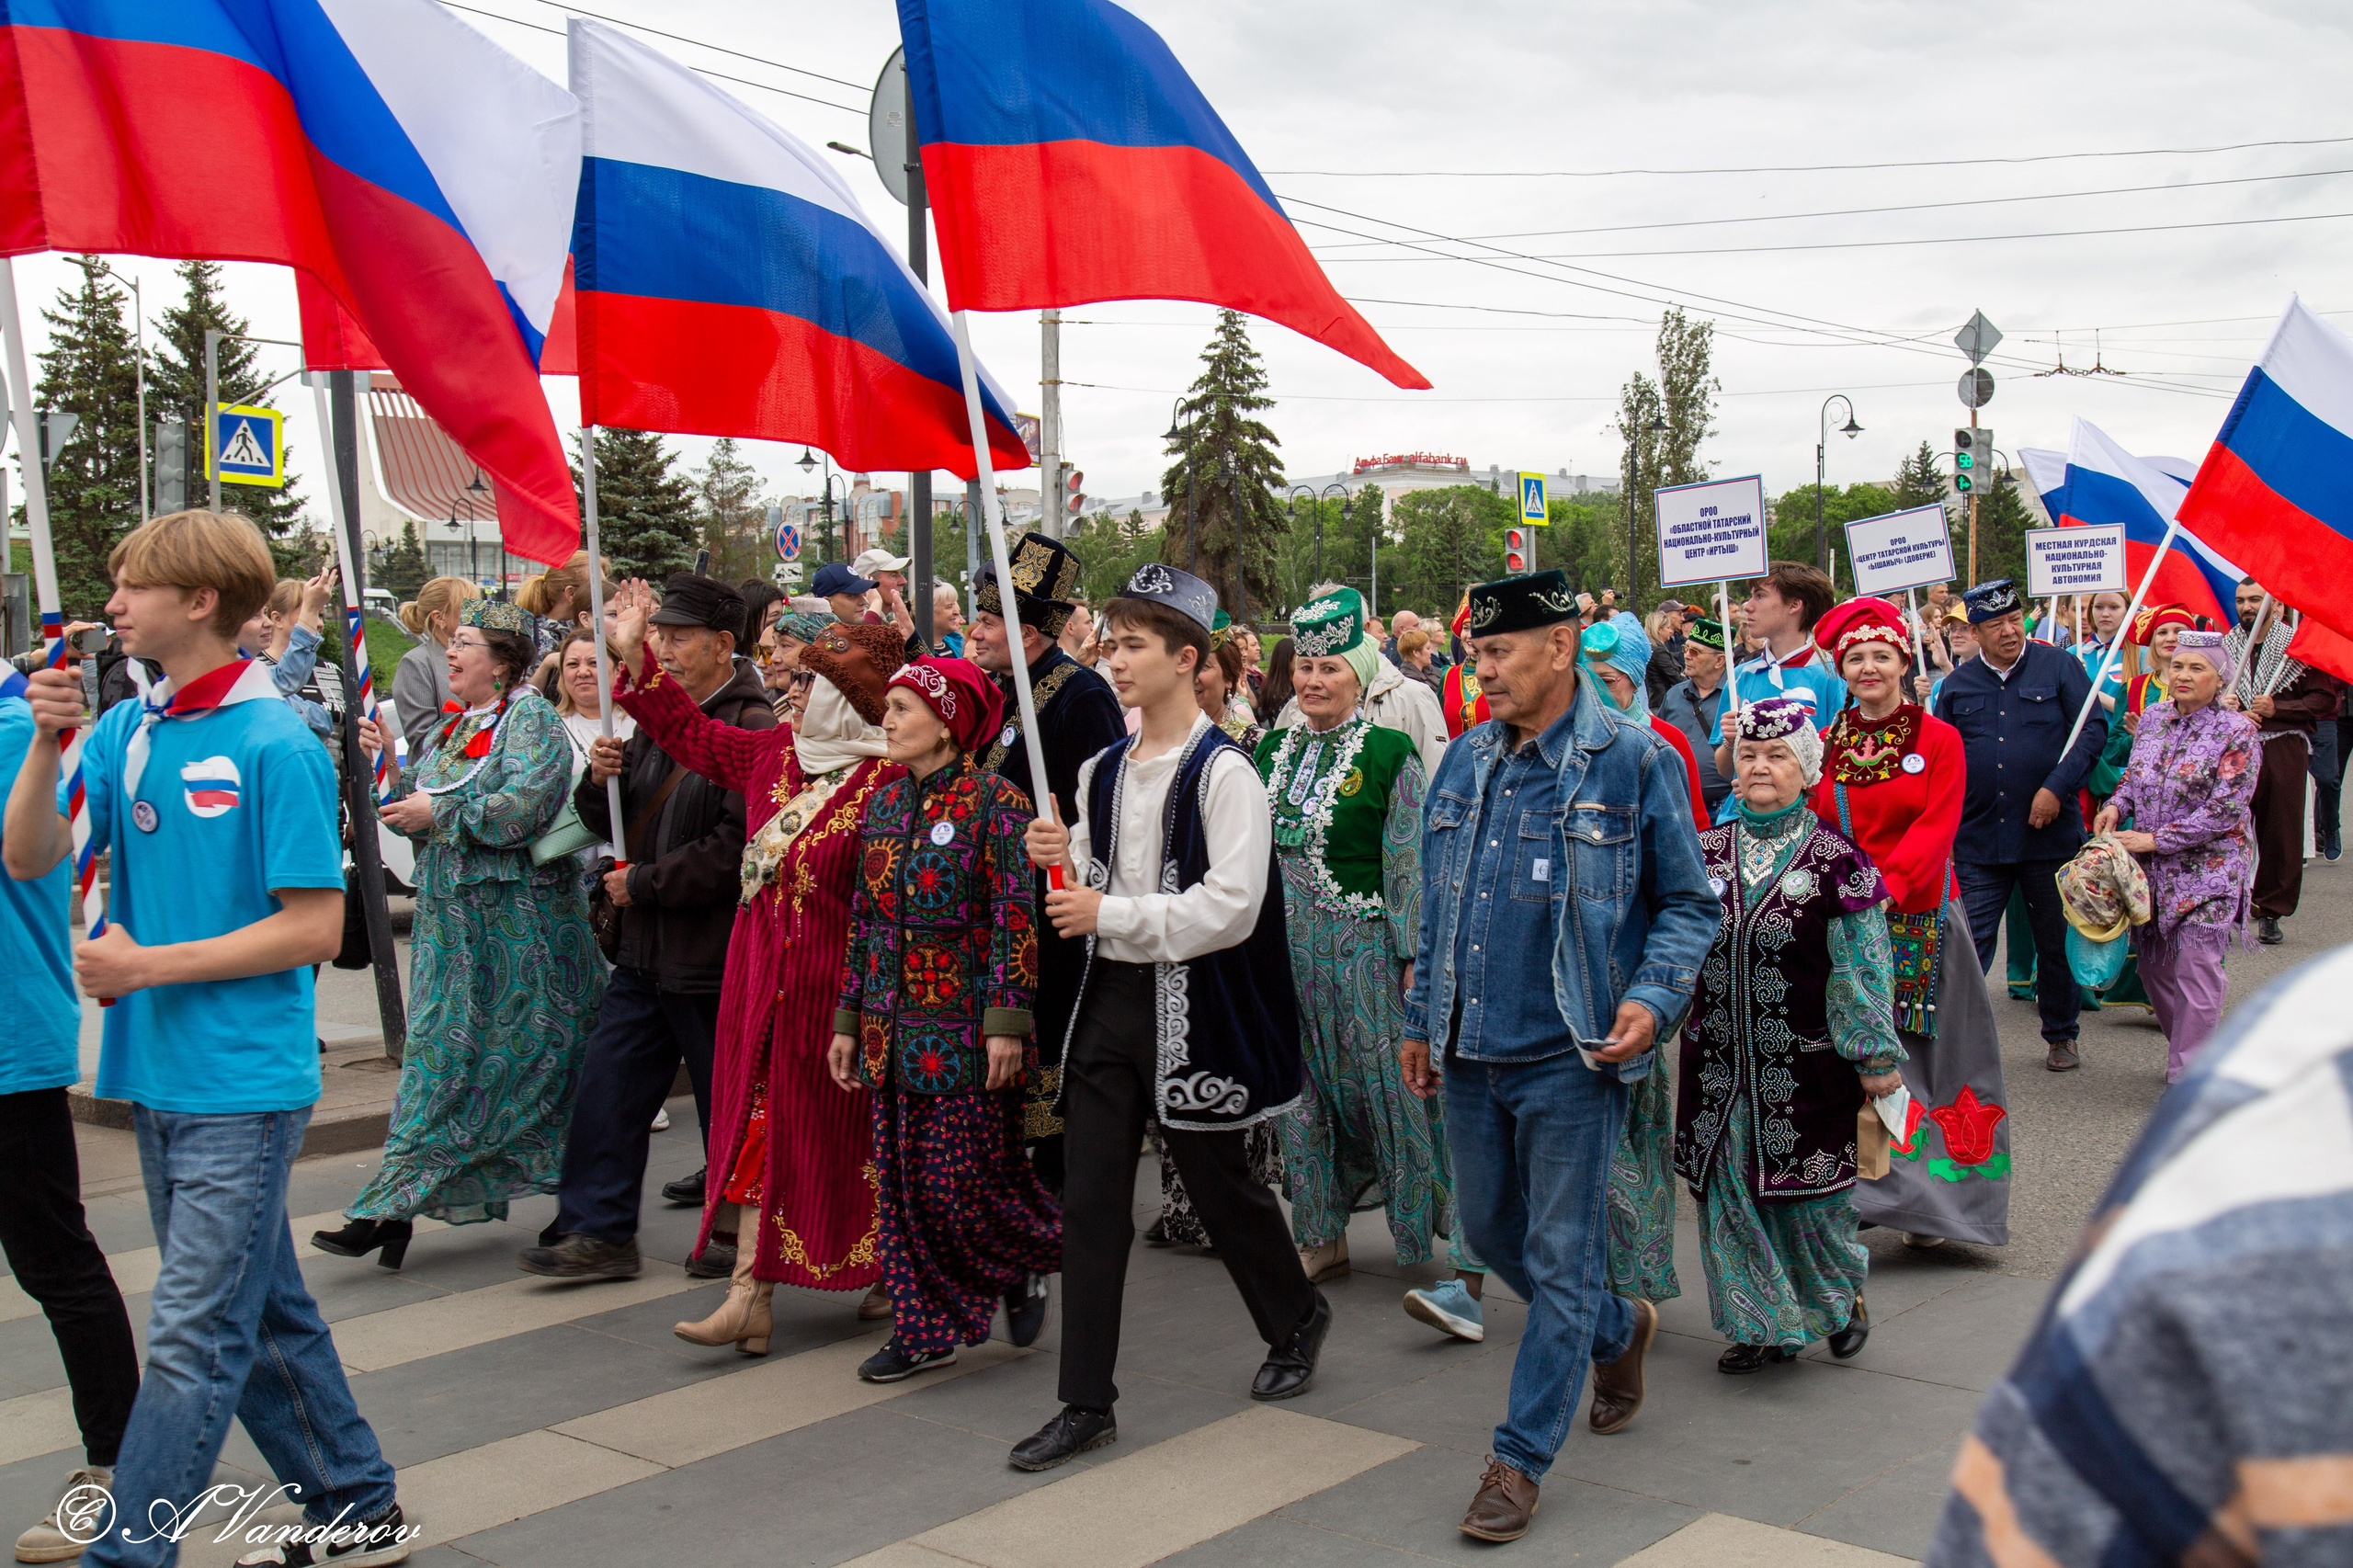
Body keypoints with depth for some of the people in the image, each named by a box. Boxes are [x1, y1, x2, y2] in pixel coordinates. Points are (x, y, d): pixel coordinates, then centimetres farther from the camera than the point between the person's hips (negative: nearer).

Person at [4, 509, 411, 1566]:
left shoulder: (274, 744, -13)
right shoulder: (125, 733, 7)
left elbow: (315, 929, -15)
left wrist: (148, 965, -16)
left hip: (245, 1084, -8)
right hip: (157, 1079, 8)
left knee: (195, 1336, -3)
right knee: (262, 1315, 17)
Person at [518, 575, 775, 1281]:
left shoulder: (753, 728, -15)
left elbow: (736, 848, -23)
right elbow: (614, 821, 18)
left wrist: (645, 882, -14)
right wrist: (601, 779, -4)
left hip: (713, 954, -8)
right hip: (646, 950, 8)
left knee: (727, 1096, 5)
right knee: (609, 1084, 8)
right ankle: (598, 1231, 16)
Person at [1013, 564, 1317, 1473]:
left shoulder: (1222, 772, -13)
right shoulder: (1104, 771, 10)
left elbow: (1231, 907, -21)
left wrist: (1109, 913, -20)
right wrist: (1065, 863, -3)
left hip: (1191, 1000, -6)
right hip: (1110, 994, 6)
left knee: (1219, 1183, 10)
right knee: (1091, 1203, 4)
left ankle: (1296, 1319, 39)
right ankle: (1087, 1404, 12)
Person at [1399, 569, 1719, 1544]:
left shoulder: (1636, 763, -8)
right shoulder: (1464, 763, 7)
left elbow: (1687, 905, -2)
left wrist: (1653, 998, -17)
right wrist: (1420, 1019, 15)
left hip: (1571, 1059, -6)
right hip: (1470, 1053, 6)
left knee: (1559, 1259, 1)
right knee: (1489, 1232, 18)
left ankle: (1521, 1457, 13)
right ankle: (1620, 1330, 44)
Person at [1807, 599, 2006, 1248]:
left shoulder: (1939, 740, 1)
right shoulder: (1826, 743, 9)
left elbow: (1934, 829, -9)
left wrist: (1885, 889, -22)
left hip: (1920, 917, -2)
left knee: (1924, 1050, 2)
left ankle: (1929, 1204, 12)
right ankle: (1866, 1193, 8)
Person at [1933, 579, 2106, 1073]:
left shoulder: (2059, 667, 1)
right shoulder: (1957, 686, 7)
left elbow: (2093, 728, -5)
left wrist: (2057, 787, -16)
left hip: (2050, 833, -1)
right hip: (1977, 842, 1)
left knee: (2058, 942, 12)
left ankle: (2061, 1036, 29)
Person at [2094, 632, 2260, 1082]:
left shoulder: (2237, 732, -11)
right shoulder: (2152, 717, 7)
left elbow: (2226, 810, -16)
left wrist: (2157, 839, -18)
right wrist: (2116, 805, -1)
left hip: (2208, 868, -6)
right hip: (2152, 870, 6)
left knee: (2195, 967, -8)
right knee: (2153, 964, 11)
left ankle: (2188, 1078, -1)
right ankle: (2193, 1049, 32)